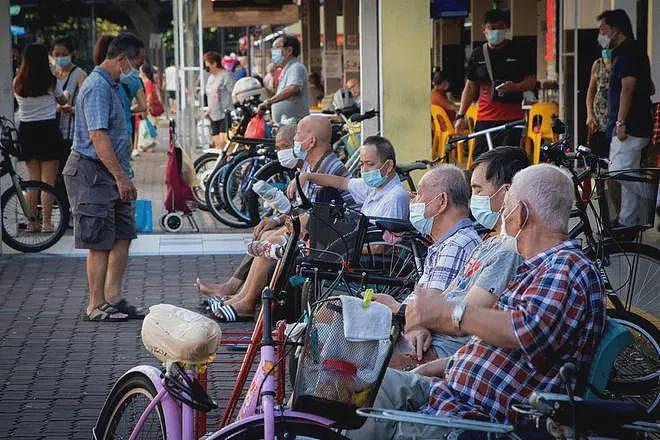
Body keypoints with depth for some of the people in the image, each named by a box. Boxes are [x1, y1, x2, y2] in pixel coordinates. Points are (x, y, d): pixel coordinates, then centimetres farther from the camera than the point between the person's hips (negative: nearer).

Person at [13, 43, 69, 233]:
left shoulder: (18, 82, 0)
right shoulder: (50, 81, -9)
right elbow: (62, 101, 8)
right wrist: (67, 95, 31)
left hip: (26, 130, 4)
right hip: (48, 129, -4)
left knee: (32, 180, 13)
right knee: (48, 181, 1)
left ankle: (32, 223, 15)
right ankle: (46, 223, 0)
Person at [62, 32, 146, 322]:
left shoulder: (112, 85, 16)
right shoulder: (97, 87, -16)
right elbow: (98, 136, -23)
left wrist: (123, 176, 22)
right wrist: (121, 177, -23)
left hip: (111, 173, 10)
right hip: (92, 172, -10)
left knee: (122, 237, 9)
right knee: (100, 243, -4)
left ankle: (113, 299, 14)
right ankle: (96, 306, 4)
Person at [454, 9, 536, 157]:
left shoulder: (521, 52, 4)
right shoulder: (478, 54, 12)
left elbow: (532, 81, 5)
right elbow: (470, 86, 16)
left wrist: (514, 87, -17)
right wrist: (460, 115, 9)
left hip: (512, 119, -2)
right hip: (484, 119, 3)